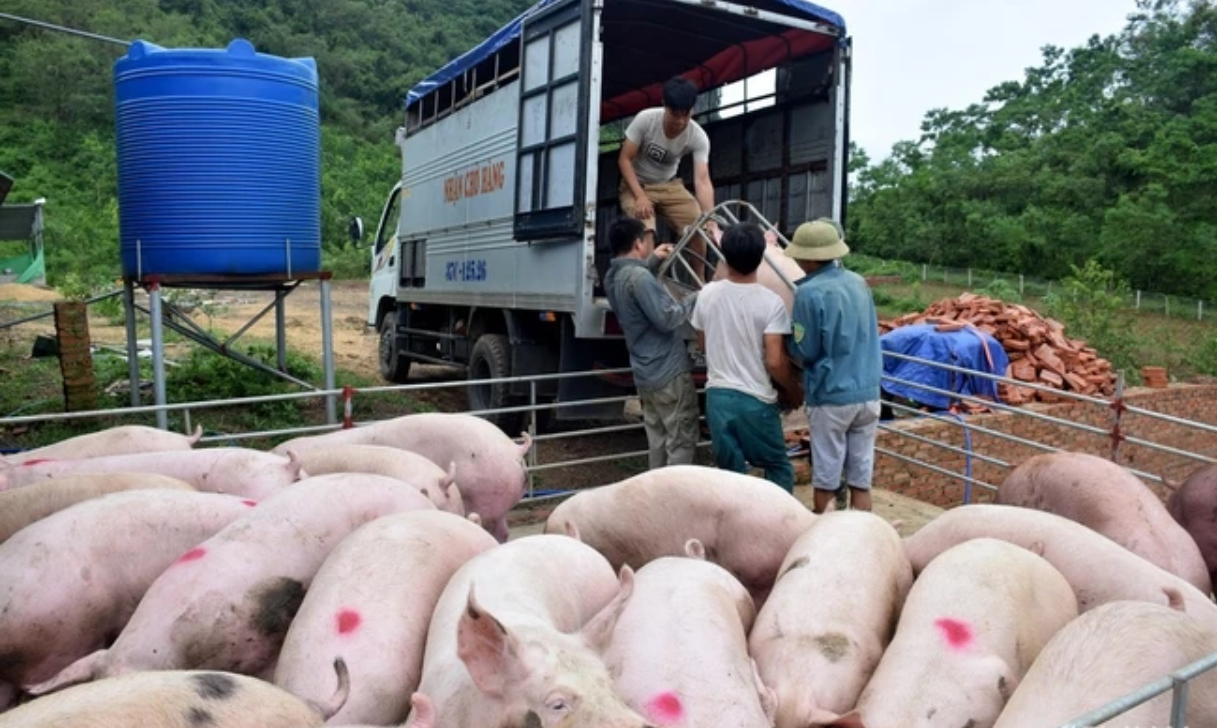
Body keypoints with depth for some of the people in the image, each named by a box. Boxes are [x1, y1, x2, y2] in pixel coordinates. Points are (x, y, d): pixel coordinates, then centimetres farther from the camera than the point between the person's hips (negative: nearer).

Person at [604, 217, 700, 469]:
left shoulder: (613, 277, 7)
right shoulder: (639, 277, -22)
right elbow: (667, 318, -24)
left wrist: (653, 260, 23)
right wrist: (694, 298, -9)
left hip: (645, 373, 9)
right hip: (669, 373, -9)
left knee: (658, 439, 17)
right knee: (681, 440, 0)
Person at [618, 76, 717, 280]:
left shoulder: (698, 137, -21)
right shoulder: (645, 119, -24)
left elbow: (702, 180, -28)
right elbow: (624, 159, -18)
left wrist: (711, 219, -42)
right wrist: (640, 196, -30)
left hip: (669, 185, 3)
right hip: (636, 184, -2)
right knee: (645, 232, -29)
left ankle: (699, 281, 1)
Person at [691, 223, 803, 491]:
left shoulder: (707, 294, -2)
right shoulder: (770, 302, -14)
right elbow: (775, 362, -16)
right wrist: (797, 391, 0)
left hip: (717, 395, 4)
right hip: (756, 400, -4)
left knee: (730, 469, 14)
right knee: (778, 466, 15)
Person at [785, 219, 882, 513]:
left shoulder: (810, 293, -15)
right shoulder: (860, 283, 6)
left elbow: (804, 352, -10)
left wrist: (790, 332, 7)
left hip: (831, 397, -6)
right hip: (868, 393, 6)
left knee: (825, 478, 8)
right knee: (861, 478, 11)